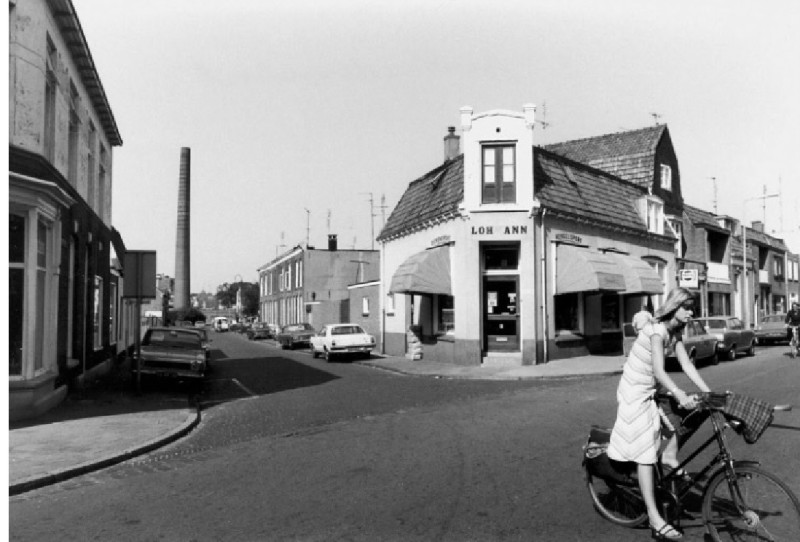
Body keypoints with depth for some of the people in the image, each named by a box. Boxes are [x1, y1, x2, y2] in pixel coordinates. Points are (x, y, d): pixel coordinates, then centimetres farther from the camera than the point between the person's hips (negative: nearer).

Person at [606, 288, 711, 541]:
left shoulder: (675, 332, 3)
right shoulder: (657, 329, -23)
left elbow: (687, 365, -1)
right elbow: (659, 371, -32)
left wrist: (709, 393, -9)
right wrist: (679, 395, -45)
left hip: (652, 390, 9)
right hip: (635, 392, -9)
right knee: (645, 454, -9)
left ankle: (670, 456, 18)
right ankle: (655, 519, -7)